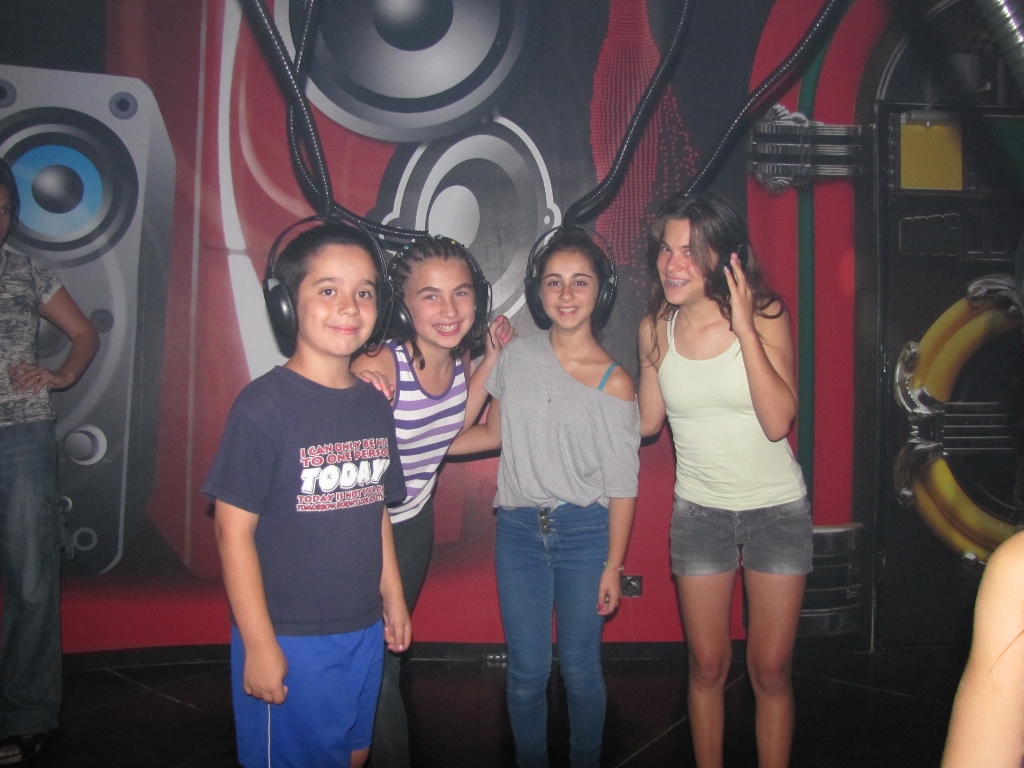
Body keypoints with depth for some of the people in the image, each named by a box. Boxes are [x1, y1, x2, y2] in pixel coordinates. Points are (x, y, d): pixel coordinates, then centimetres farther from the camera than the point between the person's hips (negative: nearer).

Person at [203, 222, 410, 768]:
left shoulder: (374, 405, 4)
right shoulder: (264, 405, -16)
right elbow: (233, 528, -15)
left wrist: (392, 598, 16)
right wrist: (259, 643, -14)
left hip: (363, 632, 6)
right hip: (288, 641, -6)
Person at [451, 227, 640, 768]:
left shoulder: (613, 384, -8)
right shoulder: (517, 357, 1)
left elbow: (621, 485, -3)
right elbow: (494, 432, 14)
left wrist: (612, 566, -3)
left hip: (584, 534, -2)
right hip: (518, 530, 2)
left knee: (579, 668, 8)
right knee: (526, 670, 9)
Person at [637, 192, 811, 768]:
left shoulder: (765, 316, -11)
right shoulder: (656, 328, -4)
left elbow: (778, 421, -22)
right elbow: (647, 421, 4)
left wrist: (744, 329, -25)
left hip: (778, 509, -1)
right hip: (699, 512, 2)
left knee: (771, 667, 7)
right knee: (707, 664, 10)